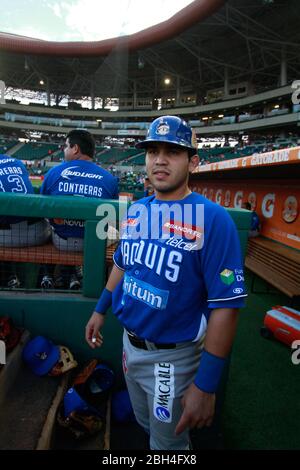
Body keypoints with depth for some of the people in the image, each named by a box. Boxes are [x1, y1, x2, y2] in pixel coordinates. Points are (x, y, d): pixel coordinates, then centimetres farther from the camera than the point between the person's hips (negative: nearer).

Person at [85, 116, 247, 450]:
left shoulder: (213, 219, -23)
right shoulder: (135, 210, -1)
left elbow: (225, 305, -24)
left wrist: (206, 384, -23)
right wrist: (100, 310, 16)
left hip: (172, 355, -6)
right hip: (129, 343, 6)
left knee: (168, 442, 18)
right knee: (145, 423, 30)